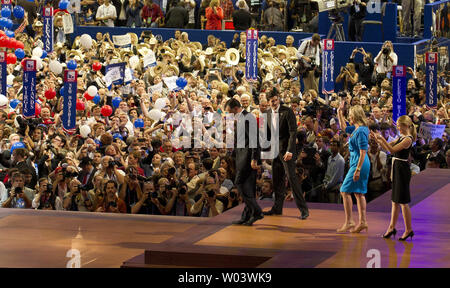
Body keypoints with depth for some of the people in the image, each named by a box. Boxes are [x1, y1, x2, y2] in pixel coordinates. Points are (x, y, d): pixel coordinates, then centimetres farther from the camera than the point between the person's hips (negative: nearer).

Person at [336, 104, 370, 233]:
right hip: (360, 163, 10)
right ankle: (363, 221, 12)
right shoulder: (356, 129, 11)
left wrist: (358, 169, -24)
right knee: (359, 192, 11)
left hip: (359, 163, -10)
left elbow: (363, 152, -22)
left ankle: (349, 222, -5)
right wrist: (339, 113, 23)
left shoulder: (361, 131, -18)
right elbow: (344, 127, 32)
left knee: (345, 191, -6)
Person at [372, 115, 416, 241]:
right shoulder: (401, 137, 13)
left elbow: (392, 150, -23)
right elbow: (388, 146, 19)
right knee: (395, 200, 13)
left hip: (403, 170, -9)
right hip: (397, 169, 9)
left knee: (403, 201, -5)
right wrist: (377, 139, 6)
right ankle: (392, 227, 19)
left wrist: (382, 139, -24)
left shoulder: (408, 139, -16)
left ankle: (409, 229, 1)